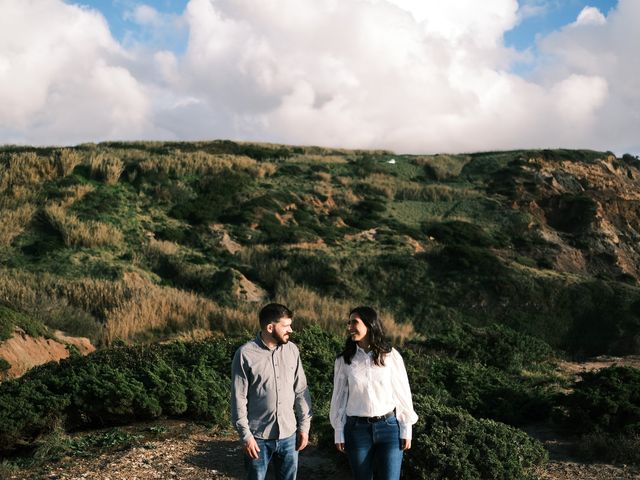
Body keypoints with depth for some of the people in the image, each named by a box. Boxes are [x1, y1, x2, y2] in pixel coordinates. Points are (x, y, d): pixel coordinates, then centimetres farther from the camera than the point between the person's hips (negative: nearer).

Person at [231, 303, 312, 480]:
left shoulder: (292, 350, 1)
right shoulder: (245, 354, -11)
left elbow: (301, 391, 7)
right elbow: (239, 398, -8)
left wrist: (304, 426, 5)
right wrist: (245, 435, -10)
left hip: (289, 435, 3)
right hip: (259, 436, -3)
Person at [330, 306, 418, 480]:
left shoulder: (391, 356, -4)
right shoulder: (344, 360, -1)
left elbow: (402, 393, 0)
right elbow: (339, 397, 5)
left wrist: (406, 430, 0)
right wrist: (339, 433, 5)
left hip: (388, 427, -1)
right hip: (357, 429, 1)